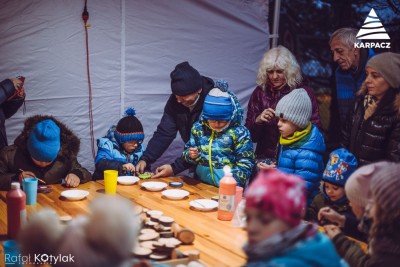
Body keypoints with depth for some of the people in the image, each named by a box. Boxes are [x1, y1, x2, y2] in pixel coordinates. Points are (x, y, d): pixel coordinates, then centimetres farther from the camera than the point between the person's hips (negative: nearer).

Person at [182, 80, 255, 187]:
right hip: (201, 183, 3)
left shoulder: (239, 133, -1)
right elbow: (187, 153, 18)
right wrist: (190, 155, -4)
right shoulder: (198, 128, 10)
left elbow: (245, 163, -2)